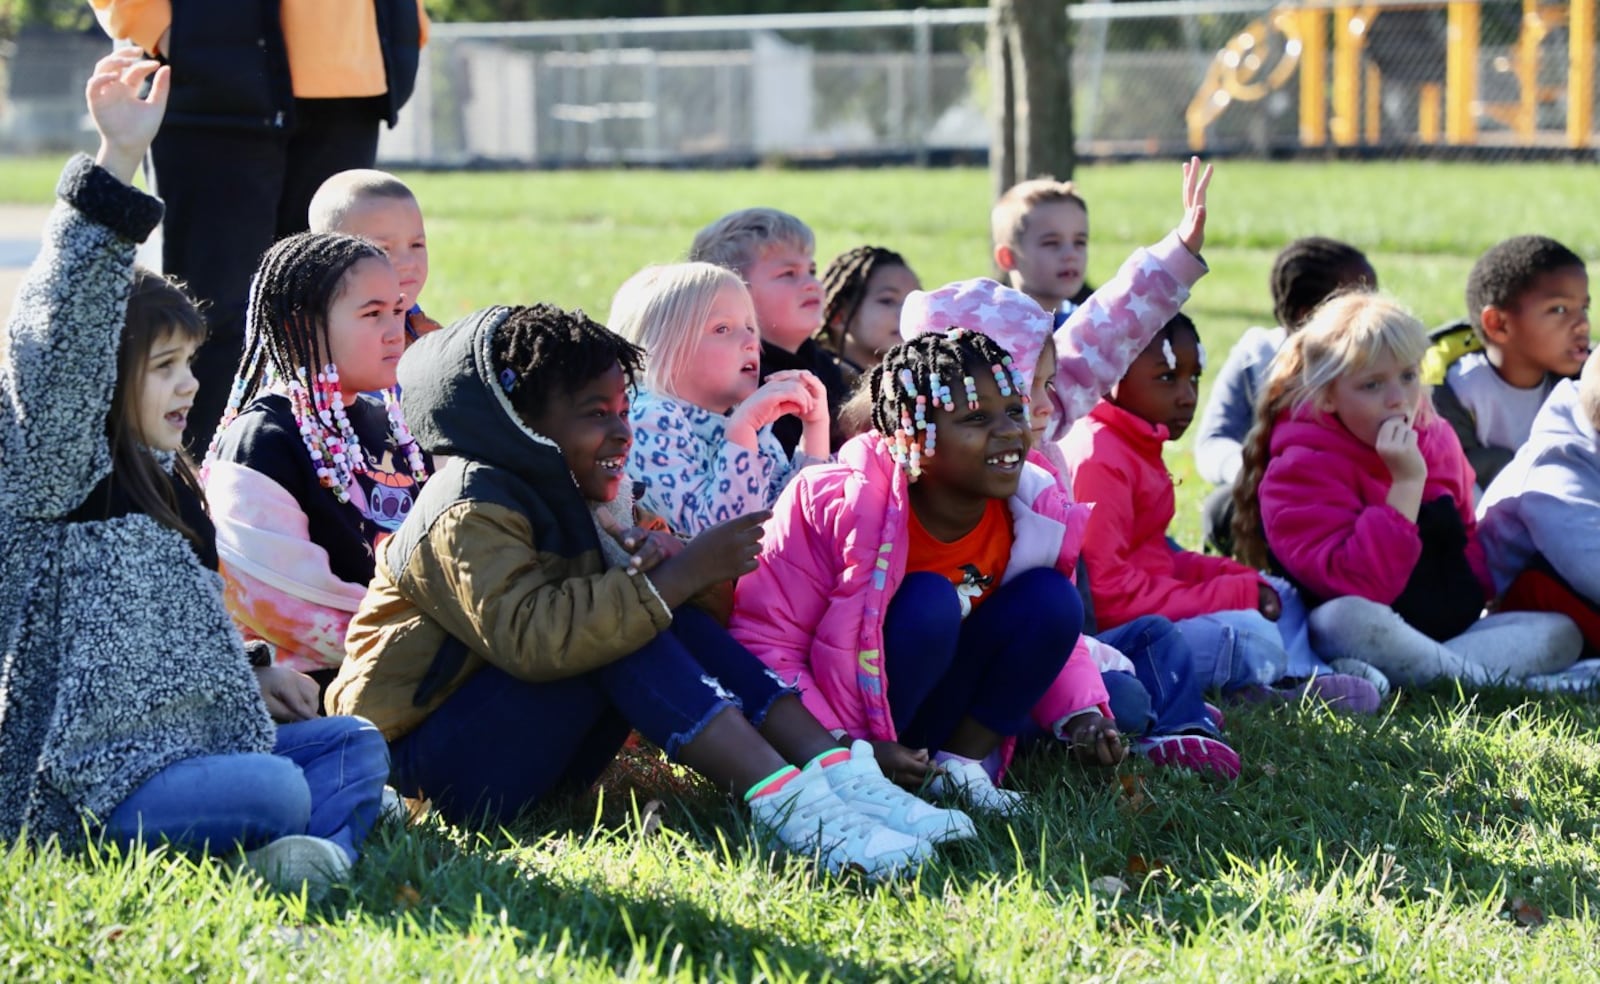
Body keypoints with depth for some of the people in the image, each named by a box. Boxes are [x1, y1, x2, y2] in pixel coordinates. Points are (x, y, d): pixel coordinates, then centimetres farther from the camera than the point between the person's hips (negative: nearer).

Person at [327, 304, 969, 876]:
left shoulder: (579, 495, 12)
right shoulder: (470, 515, -17)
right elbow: (529, 637, -35)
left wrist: (660, 557, -18)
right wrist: (679, 574, -32)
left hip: (536, 758, 8)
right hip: (427, 755, -8)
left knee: (659, 614, -10)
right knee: (625, 622, -26)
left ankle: (838, 772, -23)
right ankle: (785, 804, -38)